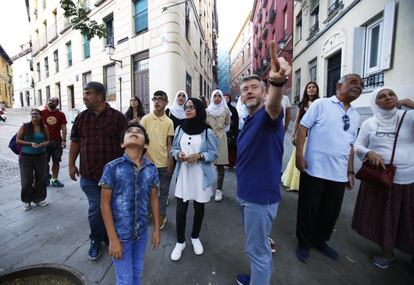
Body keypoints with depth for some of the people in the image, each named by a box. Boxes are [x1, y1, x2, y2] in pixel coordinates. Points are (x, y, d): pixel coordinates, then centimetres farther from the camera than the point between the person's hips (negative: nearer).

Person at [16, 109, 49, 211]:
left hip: (41, 156, 2)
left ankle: (39, 199, 24)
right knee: (27, 180, 2)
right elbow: (17, 140, -3)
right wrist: (30, 143, -17)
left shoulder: (44, 128, 1)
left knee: (40, 178, 7)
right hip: (26, 156, -2)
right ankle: (27, 201, 21)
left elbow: (47, 140, 10)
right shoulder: (25, 127, -5)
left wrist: (43, 144, -12)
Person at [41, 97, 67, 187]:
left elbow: (63, 128, 1)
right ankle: (46, 179, 19)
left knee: (56, 161, 6)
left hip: (57, 141, 1)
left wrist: (64, 140, -8)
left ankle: (54, 180, 15)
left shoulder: (61, 114, 3)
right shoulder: (42, 113, 2)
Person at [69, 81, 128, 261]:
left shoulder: (117, 117, -9)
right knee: (95, 208, 9)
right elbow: (75, 142, 11)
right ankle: (96, 240, 32)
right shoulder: (81, 118, 3)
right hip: (89, 174, 2)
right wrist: (71, 164, 9)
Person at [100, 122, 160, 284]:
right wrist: (113, 239, -11)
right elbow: (105, 204, -12)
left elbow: (154, 199, 3)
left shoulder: (151, 169, -7)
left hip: (141, 232, 3)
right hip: (120, 233, -3)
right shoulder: (112, 168, -17)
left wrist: (157, 229, 7)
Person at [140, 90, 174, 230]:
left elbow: (169, 144, 2)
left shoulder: (169, 122, 0)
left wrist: (170, 162, -3)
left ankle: (161, 215, 29)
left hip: (164, 163, 1)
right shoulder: (145, 119, -3)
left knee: (163, 191, 12)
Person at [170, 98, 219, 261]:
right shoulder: (180, 129, 2)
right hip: (183, 174, 2)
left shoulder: (207, 131, -8)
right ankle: (180, 242, 26)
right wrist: (178, 154, -13)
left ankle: (195, 237, 39)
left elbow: (214, 154, -5)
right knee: (180, 209, 4)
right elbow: (174, 148, 9)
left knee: (199, 208, 14)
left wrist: (199, 156, -21)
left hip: (201, 175, -1)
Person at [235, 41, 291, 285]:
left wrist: (277, 82, -63)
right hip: (248, 193, 9)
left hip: (261, 195, -9)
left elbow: (274, 105, -41)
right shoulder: (248, 120, 12)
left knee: (257, 249, 8)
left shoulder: (268, 116, -15)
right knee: (259, 245, 27)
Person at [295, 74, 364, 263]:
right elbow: (303, 128, -8)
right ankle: (304, 243, 28)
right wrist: (299, 155, -16)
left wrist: (350, 171, 16)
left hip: (339, 174, 6)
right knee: (308, 209, 8)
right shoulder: (321, 104, -4)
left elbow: (350, 146, 19)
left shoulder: (355, 116, 14)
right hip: (314, 170, -6)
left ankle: (320, 240, 39)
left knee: (331, 211, 16)